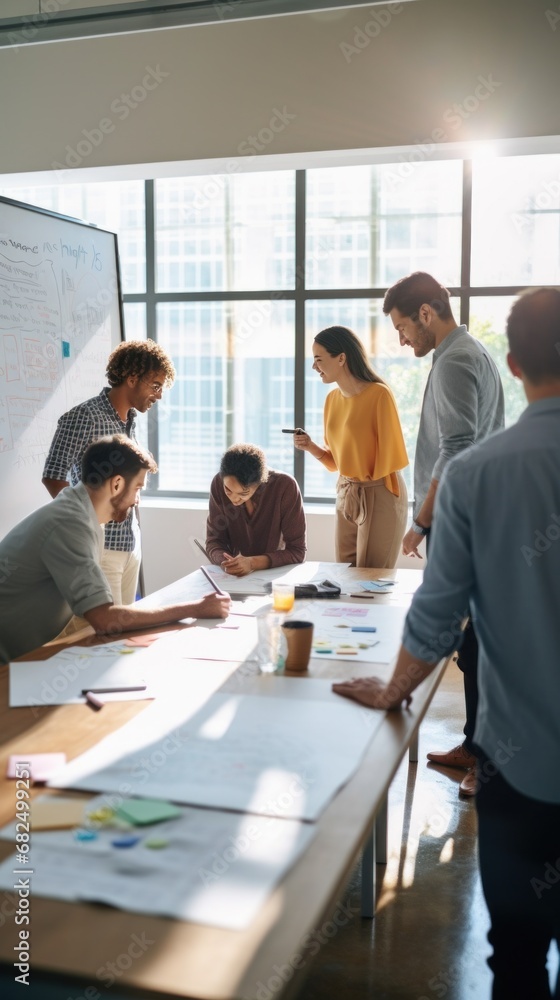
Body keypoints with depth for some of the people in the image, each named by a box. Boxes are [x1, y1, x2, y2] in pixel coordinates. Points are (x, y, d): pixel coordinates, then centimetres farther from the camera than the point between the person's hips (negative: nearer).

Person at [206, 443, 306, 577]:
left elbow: (297, 551, -17)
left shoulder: (285, 487, -21)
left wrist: (252, 563, -30)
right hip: (236, 577, 2)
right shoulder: (218, 484, -12)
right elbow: (214, 541, -6)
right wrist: (226, 562, -27)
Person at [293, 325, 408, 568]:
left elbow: (390, 453, -13)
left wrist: (373, 487, -5)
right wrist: (311, 447, -4)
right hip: (345, 494, 7)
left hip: (379, 497, -7)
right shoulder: (332, 399, 6)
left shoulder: (379, 394, -17)